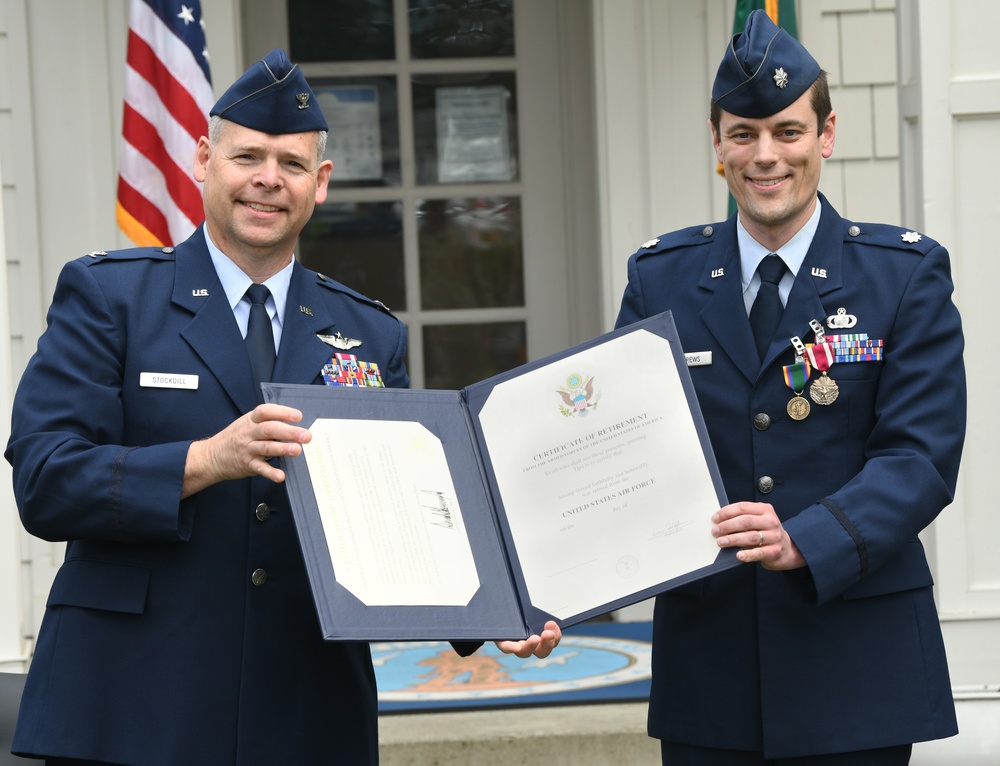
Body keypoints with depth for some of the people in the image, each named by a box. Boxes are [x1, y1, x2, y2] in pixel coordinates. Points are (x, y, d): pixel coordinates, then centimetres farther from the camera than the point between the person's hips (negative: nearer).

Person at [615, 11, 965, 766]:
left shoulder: (908, 272, 0)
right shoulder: (660, 277, 7)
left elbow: (922, 455, -9)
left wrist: (805, 542, -25)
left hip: (856, 665, -2)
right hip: (708, 663, 2)